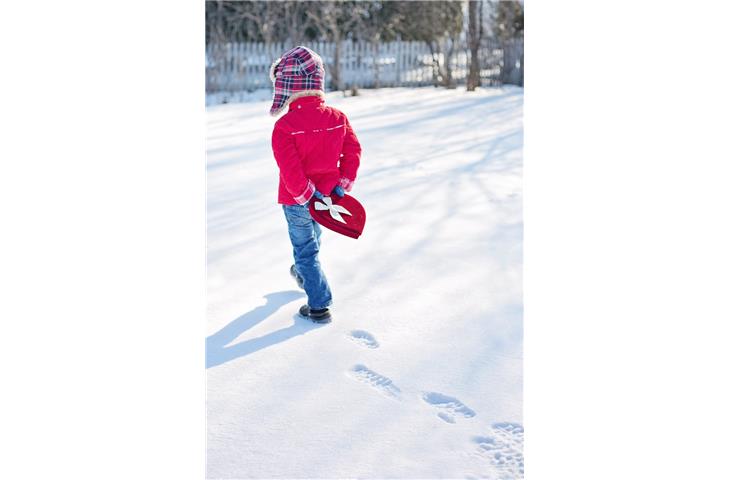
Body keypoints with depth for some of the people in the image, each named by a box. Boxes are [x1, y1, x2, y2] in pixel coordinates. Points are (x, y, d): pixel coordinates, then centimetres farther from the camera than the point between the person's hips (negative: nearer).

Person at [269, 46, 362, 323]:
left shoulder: (284, 126, -23)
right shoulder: (338, 117, -7)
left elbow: (290, 168, -26)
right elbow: (353, 152, -3)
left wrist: (305, 194, -16)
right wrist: (343, 184, 0)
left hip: (297, 201, -5)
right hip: (326, 195, 6)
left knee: (305, 248, 8)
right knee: (313, 237, 30)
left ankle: (319, 305, 8)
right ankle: (304, 274, 56)